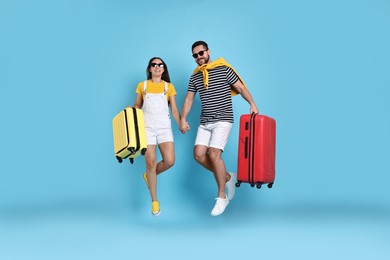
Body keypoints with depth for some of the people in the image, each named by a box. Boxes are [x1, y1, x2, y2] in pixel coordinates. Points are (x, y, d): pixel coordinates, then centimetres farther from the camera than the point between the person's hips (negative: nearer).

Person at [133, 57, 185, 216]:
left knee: (169, 161, -13)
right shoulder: (142, 86, 10)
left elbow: (174, 110, 7)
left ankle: (149, 176, 19)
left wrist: (181, 125, -7)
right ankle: (154, 201, 7)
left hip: (164, 127, 1)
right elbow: (137, 105, 16)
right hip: (147, 127, -1)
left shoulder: (169, 87, 10)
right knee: (150, 162, -7)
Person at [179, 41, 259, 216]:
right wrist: (183, 119, 1)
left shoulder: (224, 69, -2)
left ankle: (222, 197, -1)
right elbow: (189, 99, 12)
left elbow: (241, 88, 1)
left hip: (223, 120, -6)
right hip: (205, 122, 6)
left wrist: (252, 104, -12)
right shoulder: (194, 77, 11)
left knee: (214, 154, -17)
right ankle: (228, 177, 17)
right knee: (199, 155, -6)